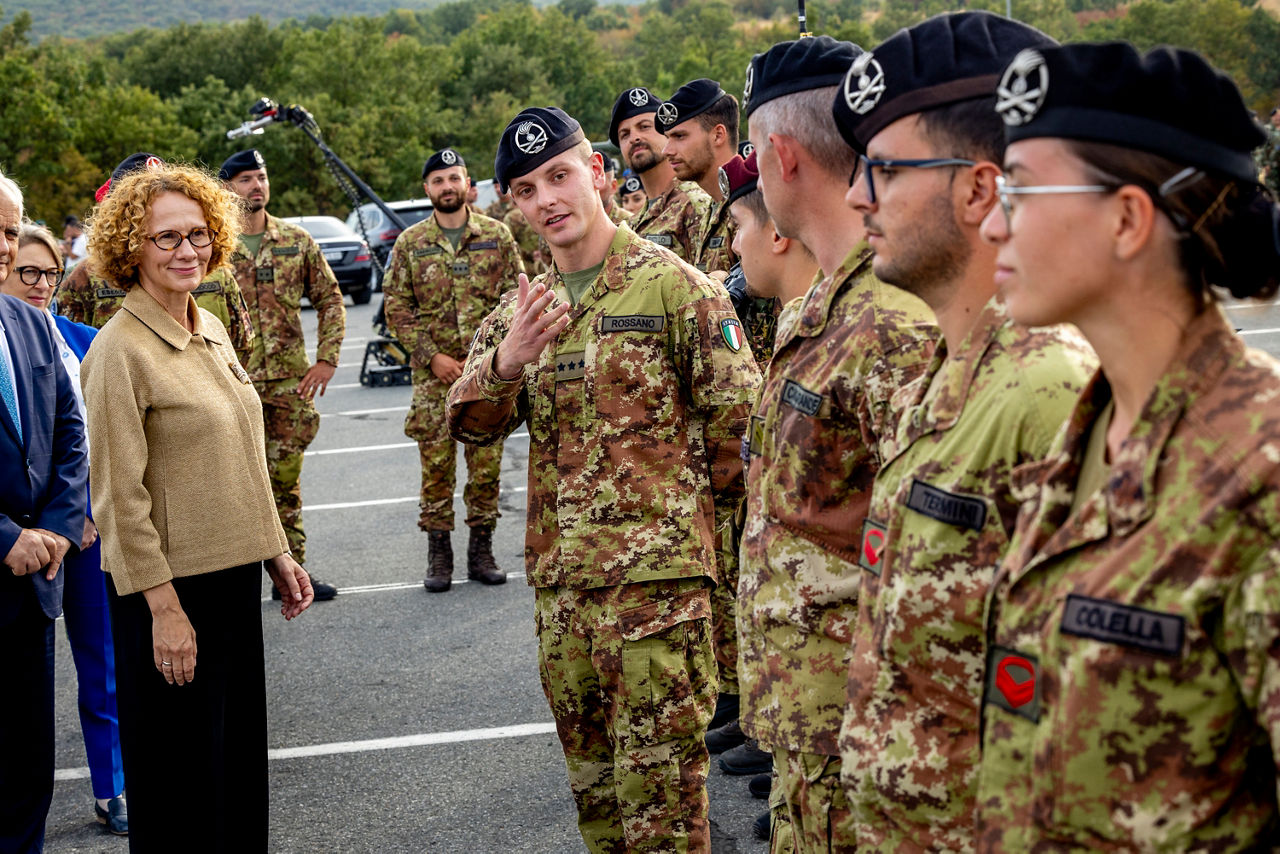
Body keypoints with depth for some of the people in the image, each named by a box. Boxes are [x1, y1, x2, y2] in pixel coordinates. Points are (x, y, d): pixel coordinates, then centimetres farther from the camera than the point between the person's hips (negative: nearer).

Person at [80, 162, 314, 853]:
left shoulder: (210, 331, 9)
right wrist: (164, 608, -18)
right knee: (181, 770, 5)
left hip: (234, 573, 8)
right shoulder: (119, 350, -15)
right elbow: (122, 497, -17)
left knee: (240, 751, 16)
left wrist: (278, 553, 16)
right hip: (170, 585, -7)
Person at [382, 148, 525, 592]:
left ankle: (481, 550, 15)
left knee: (486, 463, 4)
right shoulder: (410, 243, 4)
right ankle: (438, 556, 10)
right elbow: (396, 310, 2)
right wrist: (432, 356, -8)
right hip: (434, 373, 0)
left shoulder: (497, 235, 4)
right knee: (436, 465, 1)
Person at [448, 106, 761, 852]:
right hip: (558, 574, 6)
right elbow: (472, 424, 4)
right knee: (593, 781, 18)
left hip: (658, 571, -6)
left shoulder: (673, 285, -7)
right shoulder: (523, 306, 12)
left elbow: (738, 419, -7)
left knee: (659, 785, -4)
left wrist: (688, 504, 1)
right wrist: (506, 362, -15)